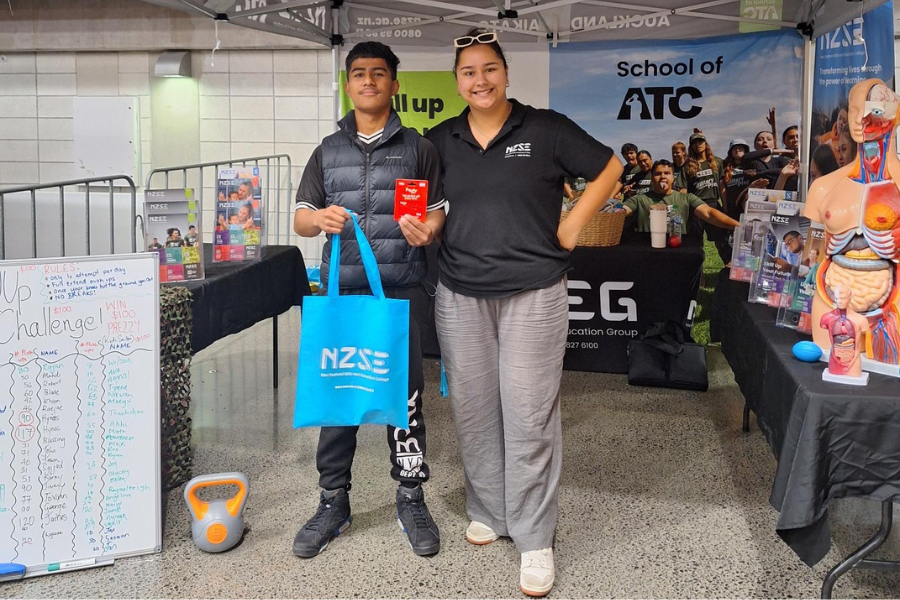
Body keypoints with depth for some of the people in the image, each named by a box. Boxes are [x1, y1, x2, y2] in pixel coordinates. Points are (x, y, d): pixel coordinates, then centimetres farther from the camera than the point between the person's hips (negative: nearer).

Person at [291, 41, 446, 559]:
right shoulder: (329, 150, 15)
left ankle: (412, 500, 16)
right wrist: (318, 218, -12)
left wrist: (428, 230, -17)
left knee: (404, 393, 1)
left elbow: (440, 212, 6)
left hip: (402, 289, -2)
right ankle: (334, 502, 16)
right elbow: (301, 218, 12)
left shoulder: (418, 147, 9)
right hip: (341, 288, 2)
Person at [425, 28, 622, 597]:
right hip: (460, 294, 4)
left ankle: (535, 539, 10)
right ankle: (487, 511, 30)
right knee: (474, 409, 10)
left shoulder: (546, 128, -2)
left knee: (529, 413, -3)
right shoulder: (442, 140, 8)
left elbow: (609, 169, 6)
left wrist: (572, 228, 0)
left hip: (533, 293, -3)